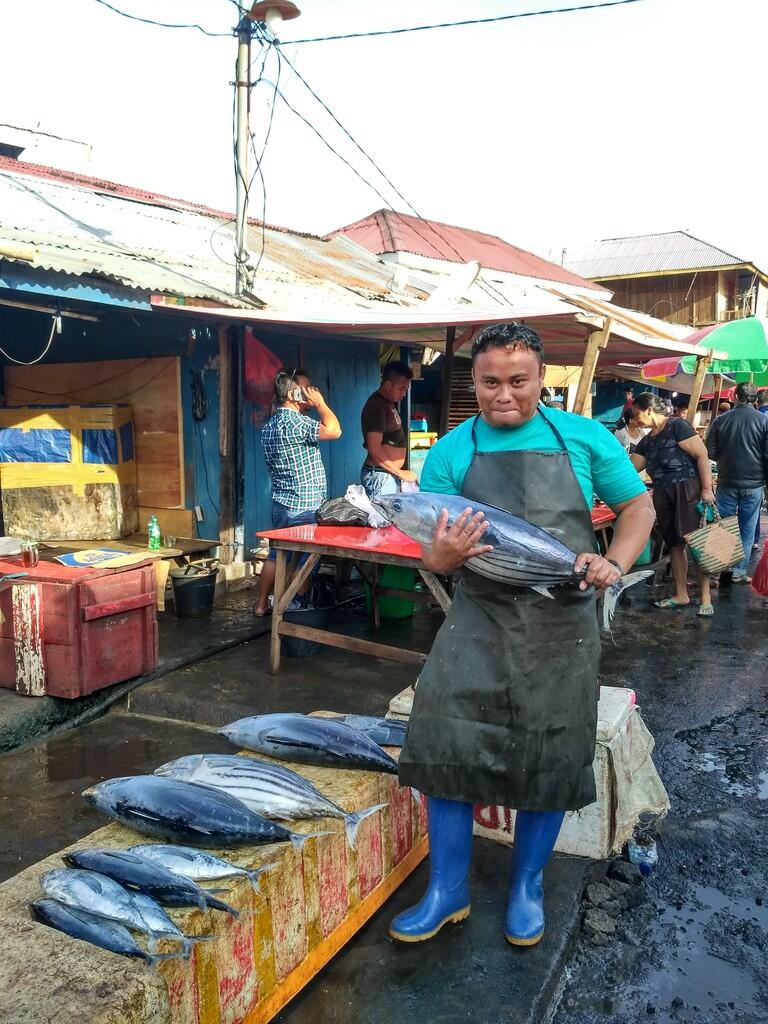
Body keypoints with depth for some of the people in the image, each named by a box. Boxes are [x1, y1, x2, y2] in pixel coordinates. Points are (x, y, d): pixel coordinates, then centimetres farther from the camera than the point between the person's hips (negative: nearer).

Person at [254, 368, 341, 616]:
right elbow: (334, 430, -25)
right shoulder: (293, 422, -19)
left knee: (277, 555, 14)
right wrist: (320, 402, -14)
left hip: (282, 503, 10)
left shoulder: (270, 425, 13)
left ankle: (261, 604, 21)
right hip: (303, 507, -9)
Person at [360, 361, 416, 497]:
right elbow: (374, 449, -21)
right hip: (380, 476, -9)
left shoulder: (387, 404, 14)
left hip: (389, 475, 9)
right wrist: (401, 473, -15)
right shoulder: (376, 406, -15)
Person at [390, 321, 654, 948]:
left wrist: (614, 564, -8)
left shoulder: (584, 438, 2)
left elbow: (638, 506, 11)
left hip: (564, 626, 0)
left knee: (550, 760, 9)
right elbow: (433, 560, 1)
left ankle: (527, 887, 34)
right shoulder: (451, 453, 1)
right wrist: (447, 553, -23)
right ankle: (448, 891, 19)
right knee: (447, 746, -4)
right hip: (479, 621, 0)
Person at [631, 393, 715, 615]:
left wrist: (707, 489, -16)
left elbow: (702, 455, -12)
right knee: (674, 544, 10)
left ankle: (706, 598, -1)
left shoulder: (677, 426, -8)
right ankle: (681, 595, 19)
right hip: (663, 495, 8)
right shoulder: (647, 441, 14)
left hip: (688, 490, -8)